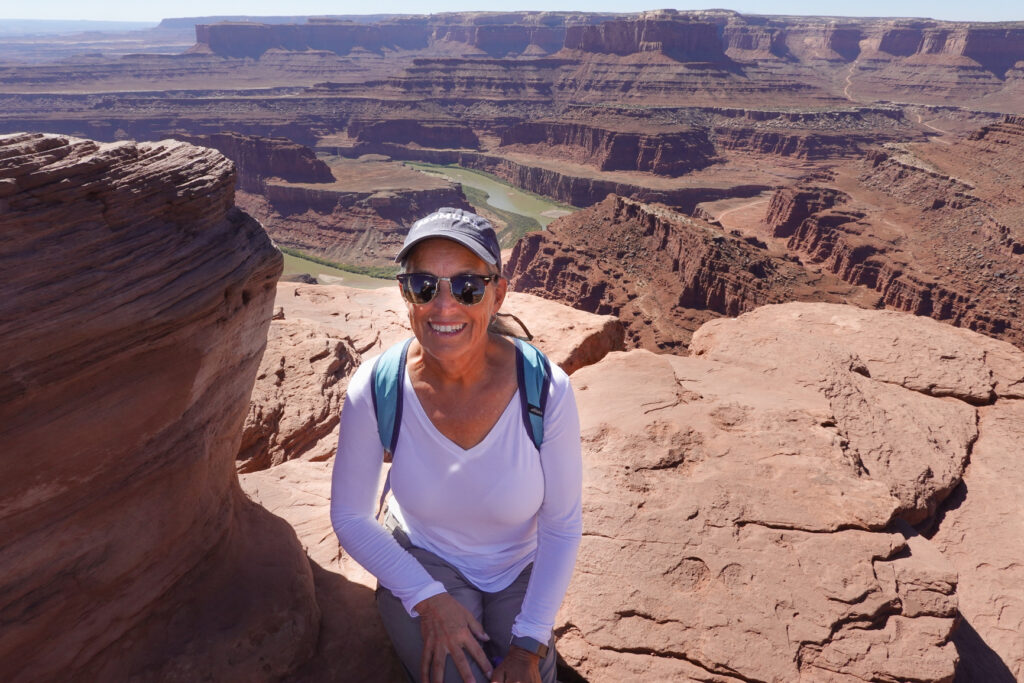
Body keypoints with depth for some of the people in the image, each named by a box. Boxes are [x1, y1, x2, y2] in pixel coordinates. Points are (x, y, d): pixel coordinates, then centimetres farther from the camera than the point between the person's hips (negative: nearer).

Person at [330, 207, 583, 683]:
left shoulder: (547, 391, -25)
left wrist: (530, 645, -14)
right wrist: (429, 600, -16)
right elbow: (350, 516, -9)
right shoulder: (374, 390, -24)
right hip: (420, 562, 0)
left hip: (520, 572, 1)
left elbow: (562, 527, -12)